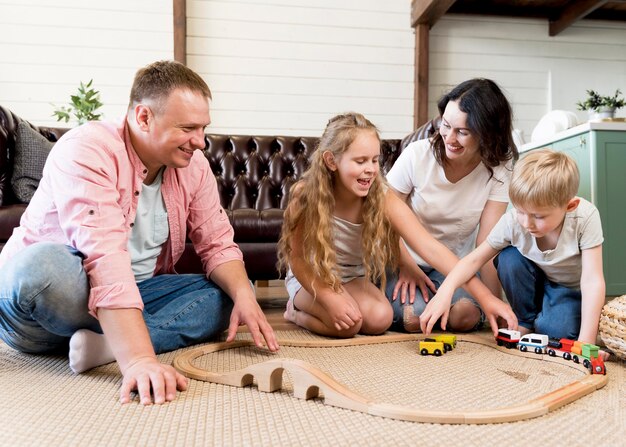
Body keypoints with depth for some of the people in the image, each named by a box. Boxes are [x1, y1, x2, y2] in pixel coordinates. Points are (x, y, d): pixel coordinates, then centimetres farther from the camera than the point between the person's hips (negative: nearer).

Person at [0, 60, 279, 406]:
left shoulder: (193, 166, -3)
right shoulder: (87, 150, -23)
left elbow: (218, 246, -1)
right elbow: (104, 257, -36)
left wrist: (244, 295, -23)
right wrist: (139, 359, -44)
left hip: (134, 294, 6)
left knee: (229, 292, -9)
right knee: (44, 264, -38)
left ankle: (106, 343, -26)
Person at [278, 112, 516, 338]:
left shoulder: (382, 198, -23)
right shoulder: (305, 195, -26)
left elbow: (430, 248, -29)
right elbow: (297, 258, -15)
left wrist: (487, 298, -35)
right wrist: (330, 299, -29)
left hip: (354, 277, 3)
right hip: (311, 277, -3)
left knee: (380, 318, -23)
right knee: (347, 323, -28)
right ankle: (297, 311, 4)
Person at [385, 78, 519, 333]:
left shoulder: (498, 170, -13)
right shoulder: (417, 154, -18)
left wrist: (492, 303, -23)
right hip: (405, 260, -1)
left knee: (465, 315, -25)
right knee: (414, 316, -26)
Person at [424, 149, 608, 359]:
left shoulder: (585, 217, -33)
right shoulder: (513, 221, -27)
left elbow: (593, 280, -34)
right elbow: (475, 259, -23)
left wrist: (585, 342, -40)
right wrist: (445, 291, -40)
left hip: (572, 288, -3)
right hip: (536, 283, 3)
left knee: (558, 330, -31)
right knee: (508, 257, -27)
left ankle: (541, 321, 5)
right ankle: (525, 320, -5)